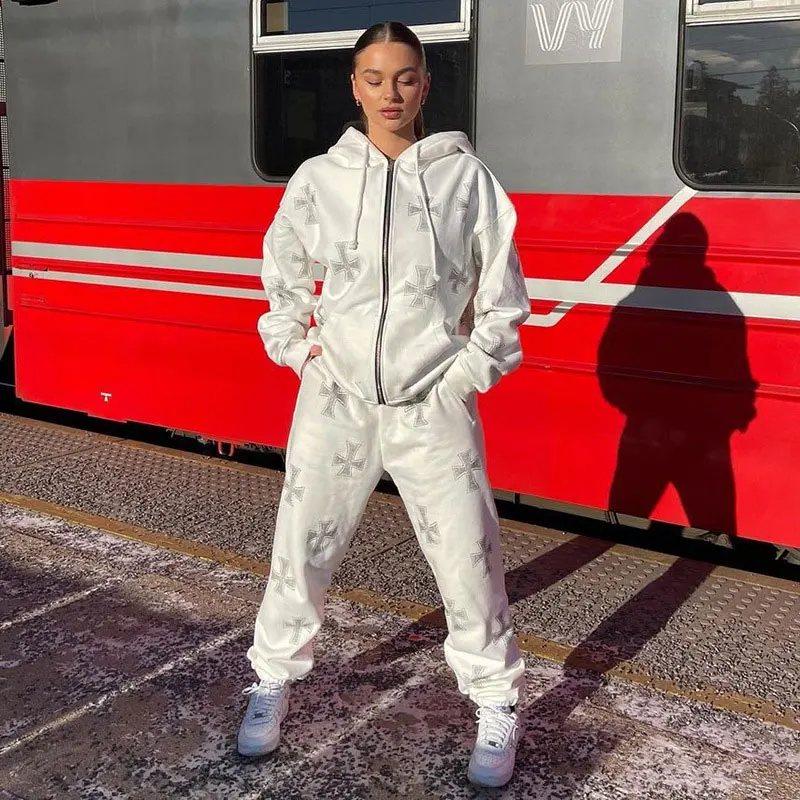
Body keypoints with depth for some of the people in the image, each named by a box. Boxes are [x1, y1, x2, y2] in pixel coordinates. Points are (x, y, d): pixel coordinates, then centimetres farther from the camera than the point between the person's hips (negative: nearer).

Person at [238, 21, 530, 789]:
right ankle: (273, 680, 30)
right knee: (300, 549, 7)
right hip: (335, 401, 2)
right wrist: (294, 347, 7)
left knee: (468, 559, 1)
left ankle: (497, 706, 20)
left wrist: (471, 372, -2)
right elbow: (282, 271, 17)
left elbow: (504, 293, 5)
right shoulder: (318, 178, 2)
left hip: (432, 407, -1)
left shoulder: (466, 176, -1)